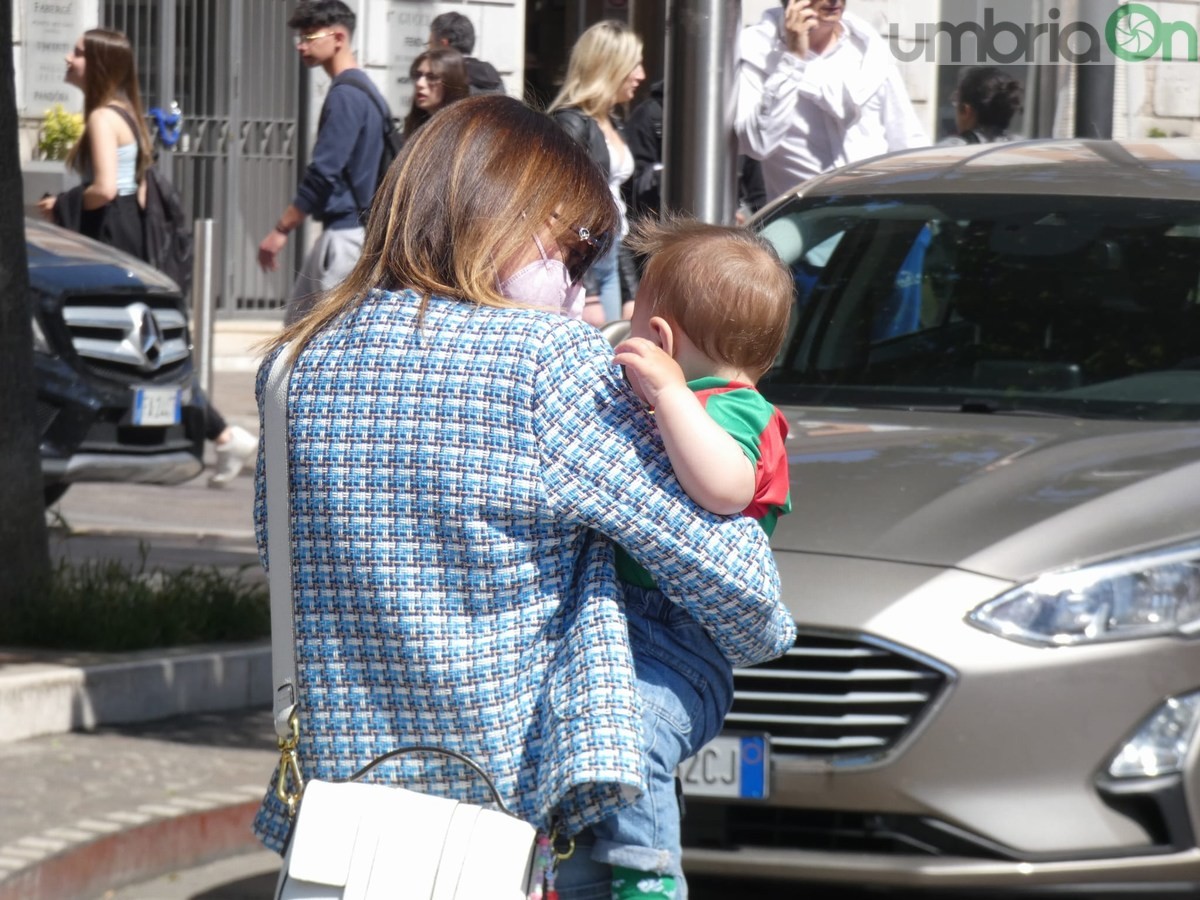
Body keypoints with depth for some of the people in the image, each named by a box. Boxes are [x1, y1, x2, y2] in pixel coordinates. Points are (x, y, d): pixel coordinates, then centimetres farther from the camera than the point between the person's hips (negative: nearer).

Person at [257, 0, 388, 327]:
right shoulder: (362, 88, 14)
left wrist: (281, 229, -14)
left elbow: (323, 173, -19)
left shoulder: (346, 95, -15)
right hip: (345, 228, 10)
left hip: (346, 234, -10)